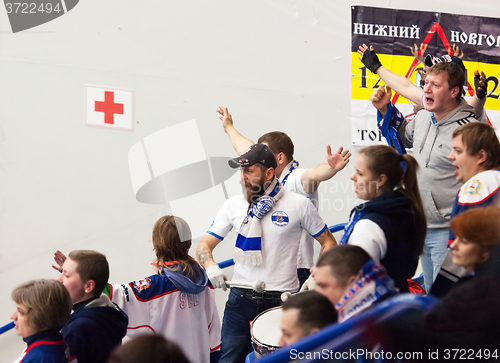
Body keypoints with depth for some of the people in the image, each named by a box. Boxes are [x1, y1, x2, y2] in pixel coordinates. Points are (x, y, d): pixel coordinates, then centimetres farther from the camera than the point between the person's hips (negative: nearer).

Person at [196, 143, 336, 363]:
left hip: (283, 301, -2)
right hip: (241, 299, 2)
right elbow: (204, 245, 8)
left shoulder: (298, 205, -2)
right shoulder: (233, 206, 6)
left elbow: (328, 243, 6)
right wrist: (210, 266, -14)